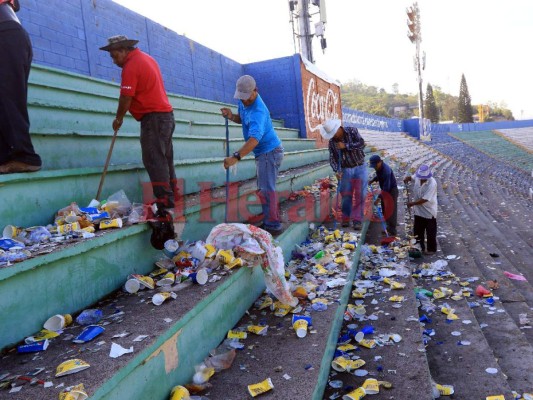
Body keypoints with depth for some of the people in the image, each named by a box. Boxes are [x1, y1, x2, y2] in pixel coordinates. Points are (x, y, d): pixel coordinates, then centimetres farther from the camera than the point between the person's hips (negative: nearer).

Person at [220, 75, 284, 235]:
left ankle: (273, 225, -4)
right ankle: (272, 220, 26)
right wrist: (231, 116, -5)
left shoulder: (258, 111, -28)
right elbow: (242, 119, 18)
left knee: (266, 189, -10)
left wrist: (235, 157, -51)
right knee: (263, 189, 16)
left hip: (269, 151, -10)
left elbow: (254, 138, -41)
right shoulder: (244, 102, 1)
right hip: (263, 152, 10)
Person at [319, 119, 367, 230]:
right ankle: (346, 219, 15)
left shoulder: (352, 131, -10)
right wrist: (336, 171, -21)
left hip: (360, 168, -2)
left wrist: (346, 146, -24)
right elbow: (332, 158, -6)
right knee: (346, 195, 2)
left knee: (360, 195, -4)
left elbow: (361, 143, -19)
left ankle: (357, 220, 1)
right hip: (346, 170, 2)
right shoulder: (332, 141, -5)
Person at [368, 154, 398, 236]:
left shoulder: (386, 170, -32)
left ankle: (392, 231, 4)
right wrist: (372, 180, -2)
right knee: (384, 209, 16)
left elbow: (386, 186, -32)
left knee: (391, 210, -4)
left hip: (391, 190, -9)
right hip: (384, 190, 9)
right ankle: (388, 227, 30)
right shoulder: (378, 167, -5)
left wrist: (379, 197, -35)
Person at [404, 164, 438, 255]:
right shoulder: (418, 177, -7)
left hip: (429, 212, -7)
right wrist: (407, 178, -7)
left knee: (430, 232, 9)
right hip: (419, 211, 7)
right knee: (417, 231, 17)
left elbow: (425, 199, -28)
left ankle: (431, 249, 25)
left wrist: (412, 203, -23)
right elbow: (412, 177, 17)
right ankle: (419, 247, 33)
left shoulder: (432, 184, -27)